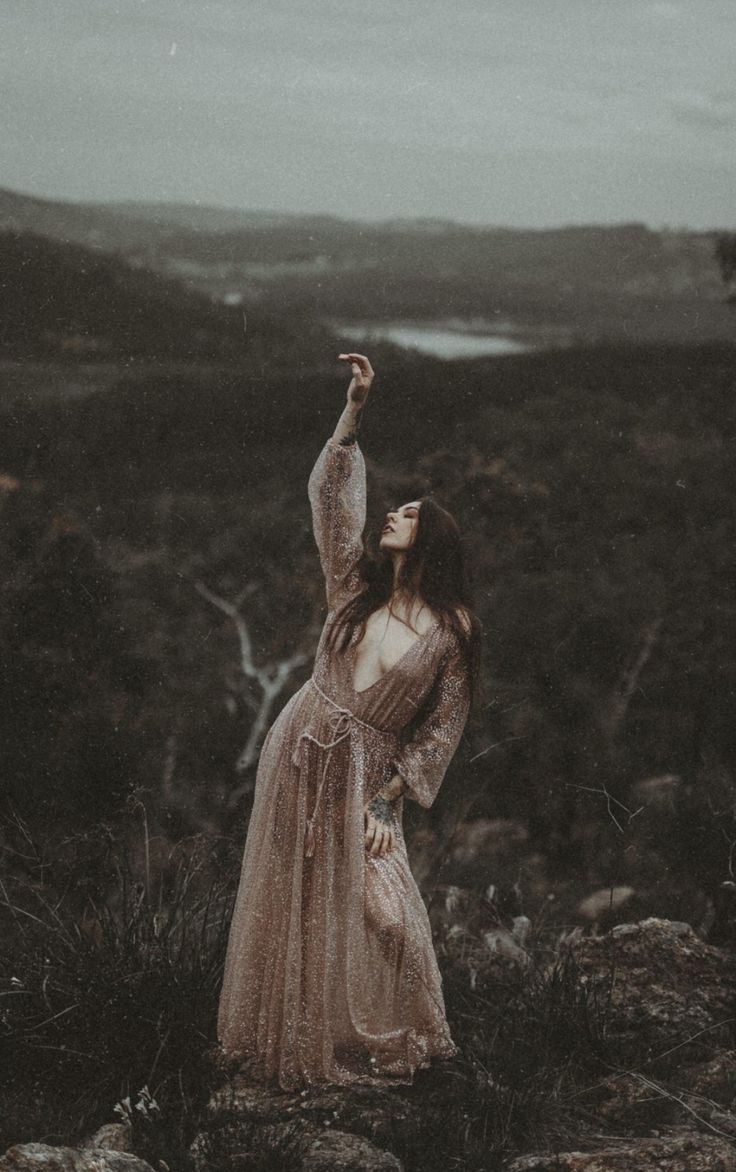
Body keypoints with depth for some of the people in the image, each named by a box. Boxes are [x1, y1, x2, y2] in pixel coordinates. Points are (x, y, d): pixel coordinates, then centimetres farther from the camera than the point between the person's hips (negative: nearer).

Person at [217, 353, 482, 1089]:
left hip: (364, 774, -3)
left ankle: (386, 1042, 13)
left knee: (373, 907, -7)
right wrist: (354, 412, -13)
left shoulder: (451, 633, -7)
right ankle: (291, 1037, 24)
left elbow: (441, 730, -6)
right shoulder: (357, 587, 1)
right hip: (301, 751, 3)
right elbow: (330, 496, -5)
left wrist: (388, 800, -11)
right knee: (289, 897, 9)